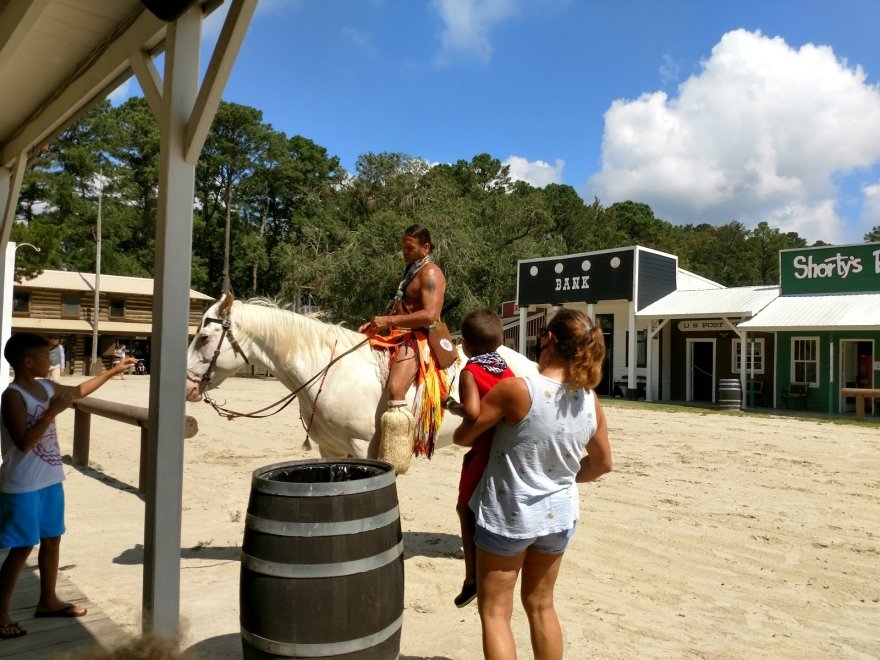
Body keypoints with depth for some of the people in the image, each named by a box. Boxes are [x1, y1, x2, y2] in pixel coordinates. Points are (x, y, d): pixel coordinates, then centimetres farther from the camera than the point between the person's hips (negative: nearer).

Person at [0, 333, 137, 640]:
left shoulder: (46, 386, 4)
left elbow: (79, 390, 23)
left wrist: (113, 371, 23)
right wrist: (53, 411, -27)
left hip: (50, 481, 8)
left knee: (52, 539, 17)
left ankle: (48, 600, 32)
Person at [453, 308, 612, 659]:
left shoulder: (516, 389, -23)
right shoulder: (591, 402, -7)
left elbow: (463, 436, -13)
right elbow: (602, 464, 6)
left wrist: (464, 432, 9)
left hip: (507, 515, -5)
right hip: (558, 515, 6)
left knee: (494, 611, 12)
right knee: (541, 605, 24)